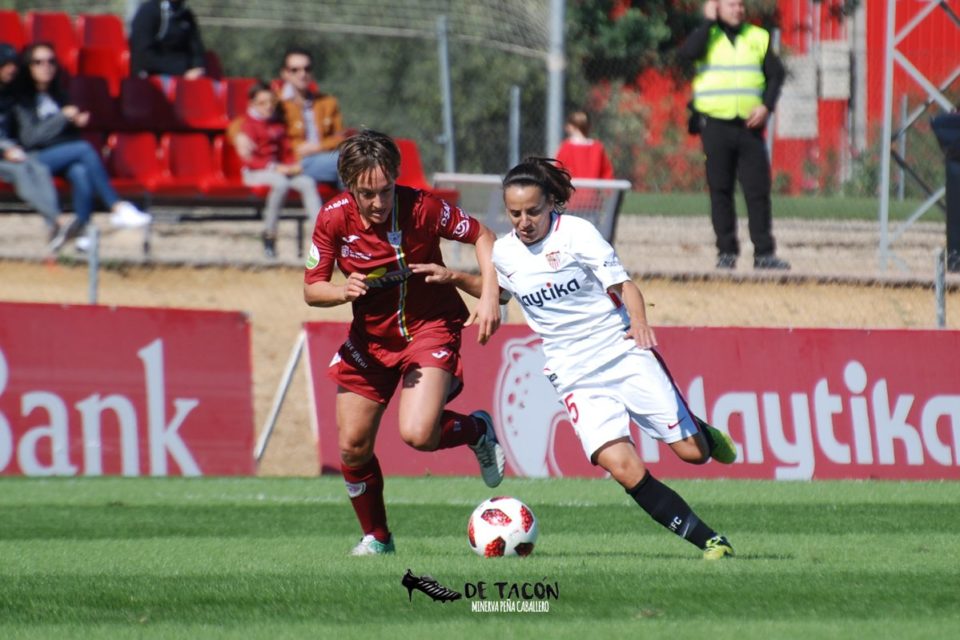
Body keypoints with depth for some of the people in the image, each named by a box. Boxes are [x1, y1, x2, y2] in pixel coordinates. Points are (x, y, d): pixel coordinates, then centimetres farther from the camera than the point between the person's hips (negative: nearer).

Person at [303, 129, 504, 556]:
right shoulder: (334, 219, -14)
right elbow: (311, 289, -7)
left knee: (417, 434, -24)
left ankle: (478, 430, 10)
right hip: (371, 336, 4)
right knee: (353, 445, 3)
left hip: (430, 325, -4)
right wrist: (343, 292, -29)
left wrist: (489, 296, -20)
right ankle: (376, 536, 27)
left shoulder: (419, 208, -23)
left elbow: (482, 236, -9)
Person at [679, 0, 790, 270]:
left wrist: (766, 106, -5)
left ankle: (764, 252, -3)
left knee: (758, 189, -4)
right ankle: (726, 251, 5)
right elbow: (687, 53, -17)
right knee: (720, 190, 0)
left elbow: (776, 74, 10)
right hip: (716, 124, -1)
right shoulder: (706, 36, 5)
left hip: (750, 125, 1)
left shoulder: (758, 37, 11)